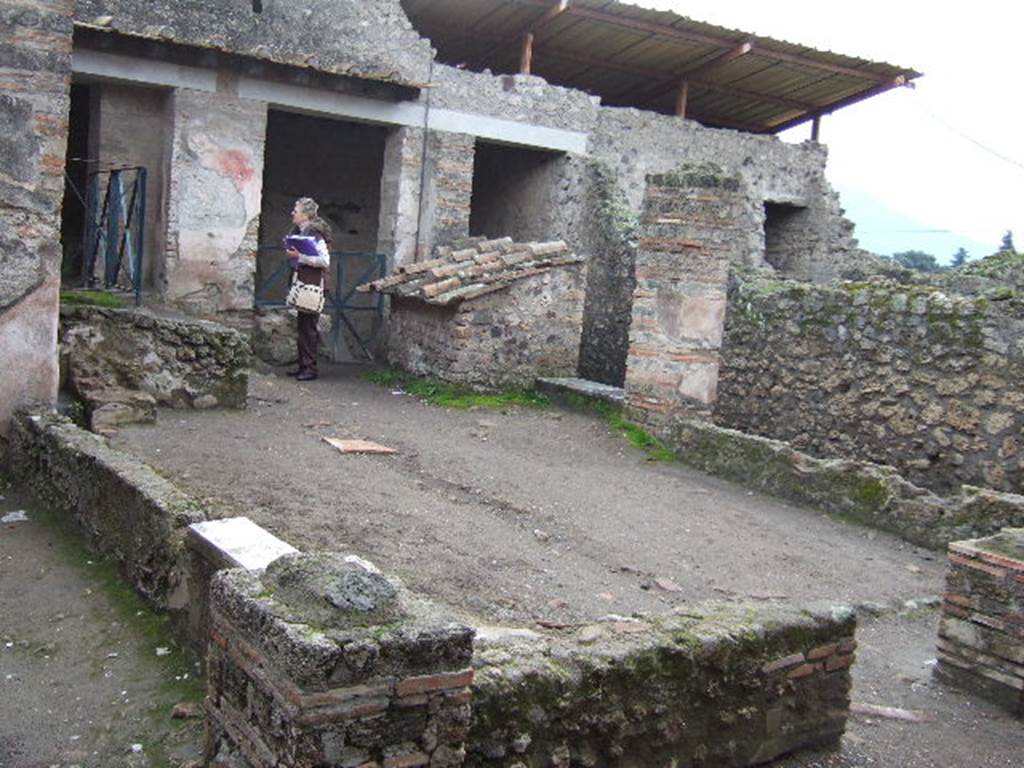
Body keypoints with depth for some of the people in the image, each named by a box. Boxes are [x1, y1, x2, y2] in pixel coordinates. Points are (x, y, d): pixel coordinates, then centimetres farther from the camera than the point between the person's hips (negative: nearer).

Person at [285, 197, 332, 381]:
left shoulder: (315, 234, -14)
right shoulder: (298, 231, 14)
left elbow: (325, 261, -21)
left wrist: (300, 257, -21)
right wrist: (292, 254, 10)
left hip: (312, 285, -9)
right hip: (302, 283, 9)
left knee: (309, 326, -7)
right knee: (302, 326, 12)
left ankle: (311, 368, -2)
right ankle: (303, 365, 18)